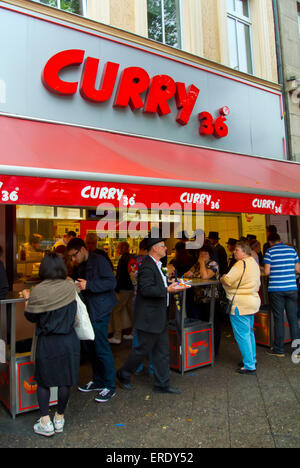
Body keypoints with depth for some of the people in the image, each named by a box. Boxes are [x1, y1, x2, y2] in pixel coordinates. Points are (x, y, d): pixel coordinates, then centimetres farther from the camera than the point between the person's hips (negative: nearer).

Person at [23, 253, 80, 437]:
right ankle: (60, 419, 28)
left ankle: (46, 422, 20)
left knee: (43, 381, 16)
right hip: (68, 341, 2)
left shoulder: (38, 292, -14)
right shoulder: (70, 287, -9)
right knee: (65, 381, 13)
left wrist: (28, 299, 14)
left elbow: (31, 317, -2)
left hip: (47, 342, -1)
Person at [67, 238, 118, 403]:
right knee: (91, 347, 15)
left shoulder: (99, 261, -13)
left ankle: (110, 386, 9)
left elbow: (111, 282, -21)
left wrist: (88, 284, -27)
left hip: (100, 310, -9)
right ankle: (98, 381, 30)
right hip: (89, 310, 9)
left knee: (101, 348, -4)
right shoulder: (81, 265, 15)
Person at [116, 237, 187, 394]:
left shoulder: (156, 265, 13)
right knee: (143, 349, 5)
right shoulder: (147, 266, -19)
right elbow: (146, 289, -27)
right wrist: (167, 290, -28)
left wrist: (170, 284, 12)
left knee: (162, 352, 13)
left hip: (160, 318, 10)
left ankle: (162, 384, 24)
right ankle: (123, 375, 27)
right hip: (149, 318, -10)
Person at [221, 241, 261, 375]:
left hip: (240, 305, -10)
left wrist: (222, 277, -1)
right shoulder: (254, 263, 13)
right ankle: (252, 360, 31)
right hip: (253, 301, 10)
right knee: (249, 332, 20)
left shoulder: (241, 264, -18)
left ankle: (249, 366, 3)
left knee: (242, 335, -2)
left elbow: (228, 280, -21)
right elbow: (257, 284, 20)